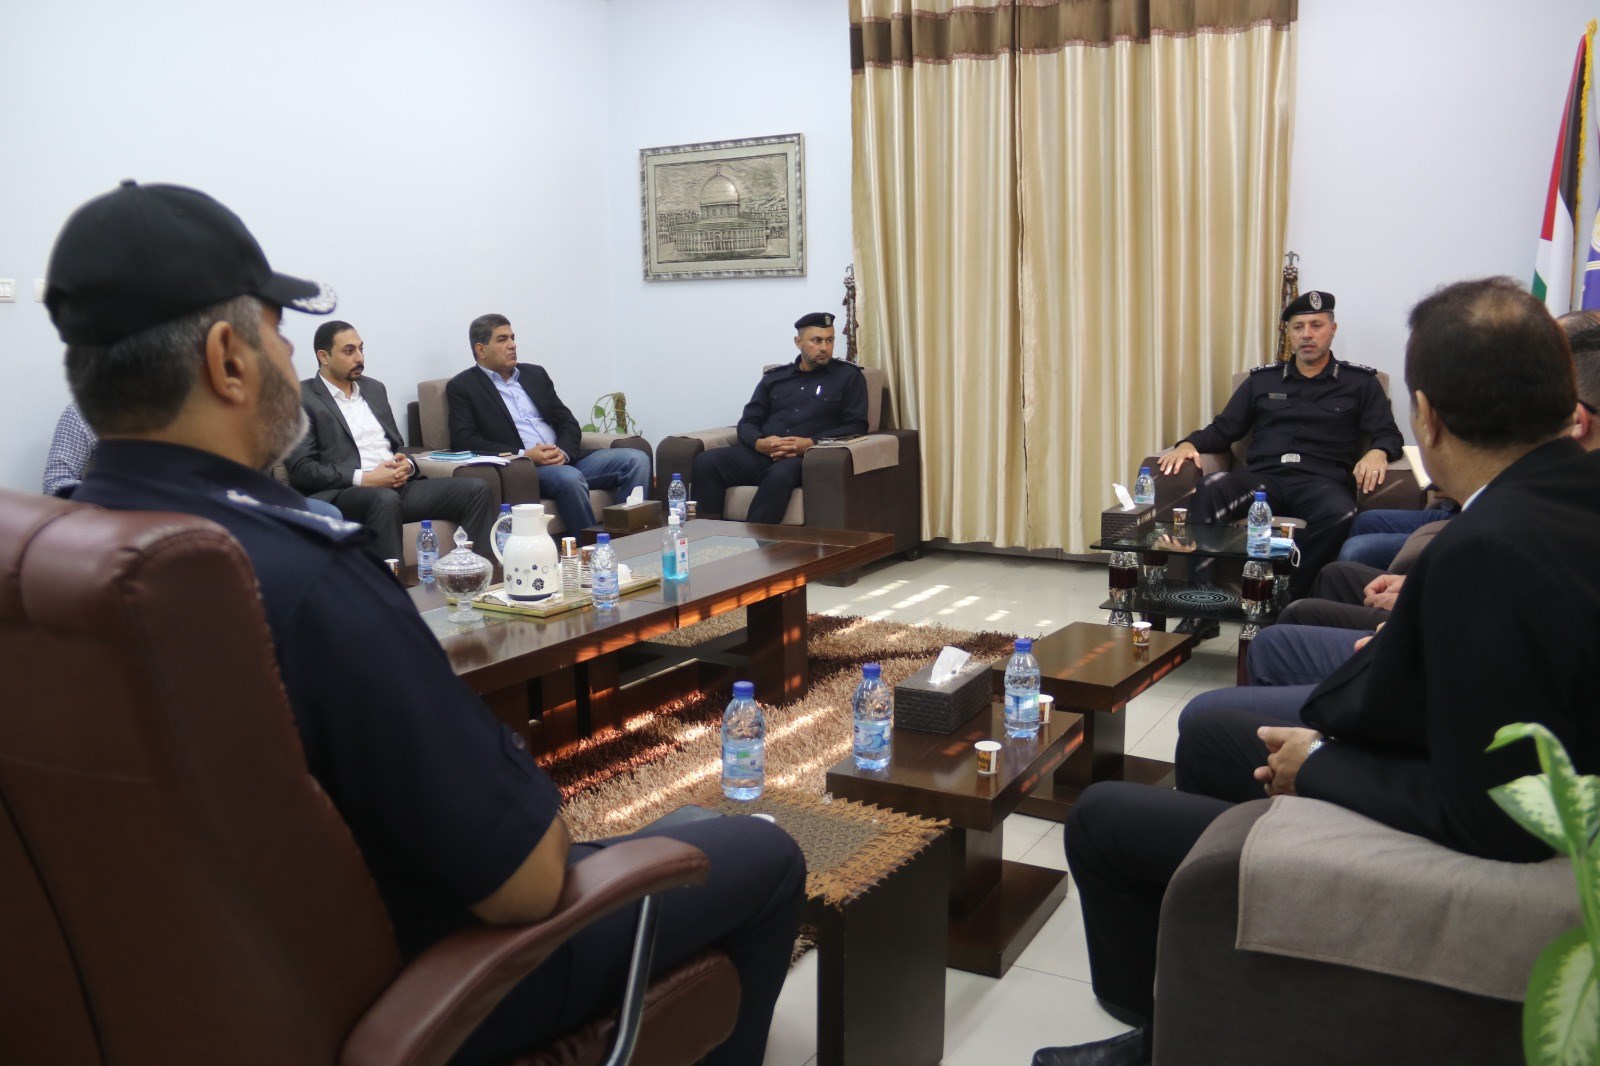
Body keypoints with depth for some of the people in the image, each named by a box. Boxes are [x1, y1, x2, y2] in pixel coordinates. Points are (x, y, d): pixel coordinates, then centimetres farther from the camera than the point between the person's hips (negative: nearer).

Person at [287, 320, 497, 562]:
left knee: (476, 490, -14)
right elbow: (301, 470, -8)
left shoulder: (374, 388, 21)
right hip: (342, 494, -6)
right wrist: (365, 478, -16)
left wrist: (406, 464, 1)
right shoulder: (302, 398, 1)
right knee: (385, 499, -40)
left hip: (398, 486, 7)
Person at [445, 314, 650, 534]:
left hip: (565, 460, 6)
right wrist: (524, 455, -16)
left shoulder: (535, 374, 21)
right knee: (569, 477, -37)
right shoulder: (462, 387, 5)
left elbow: (568, 422, 17)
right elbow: (463, 441, -7)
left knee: (636, 459, -15)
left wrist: (563, 452, -7)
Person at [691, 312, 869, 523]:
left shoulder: (848, 376, 13)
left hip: (806, 457, -3)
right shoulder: (775, 377, 22)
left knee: (780, 474, -40)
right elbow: (747, 421, 19)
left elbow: (856, 426, 4)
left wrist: (811, 443, -12)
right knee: (705, 462, -23)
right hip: (761, 453, 4)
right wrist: (759, 442, -7)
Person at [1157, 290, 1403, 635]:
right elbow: (1224, 429, 21)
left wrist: (1377, 452, -13)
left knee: (1341, 515, -40)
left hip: (1322, 482, -1)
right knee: (1213, 488, -34)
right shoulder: (1262, 380, 25)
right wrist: (1189, 443, 0)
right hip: (1263, 478, 2)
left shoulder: (1360, 382, 20)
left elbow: (1388, 435, 12)